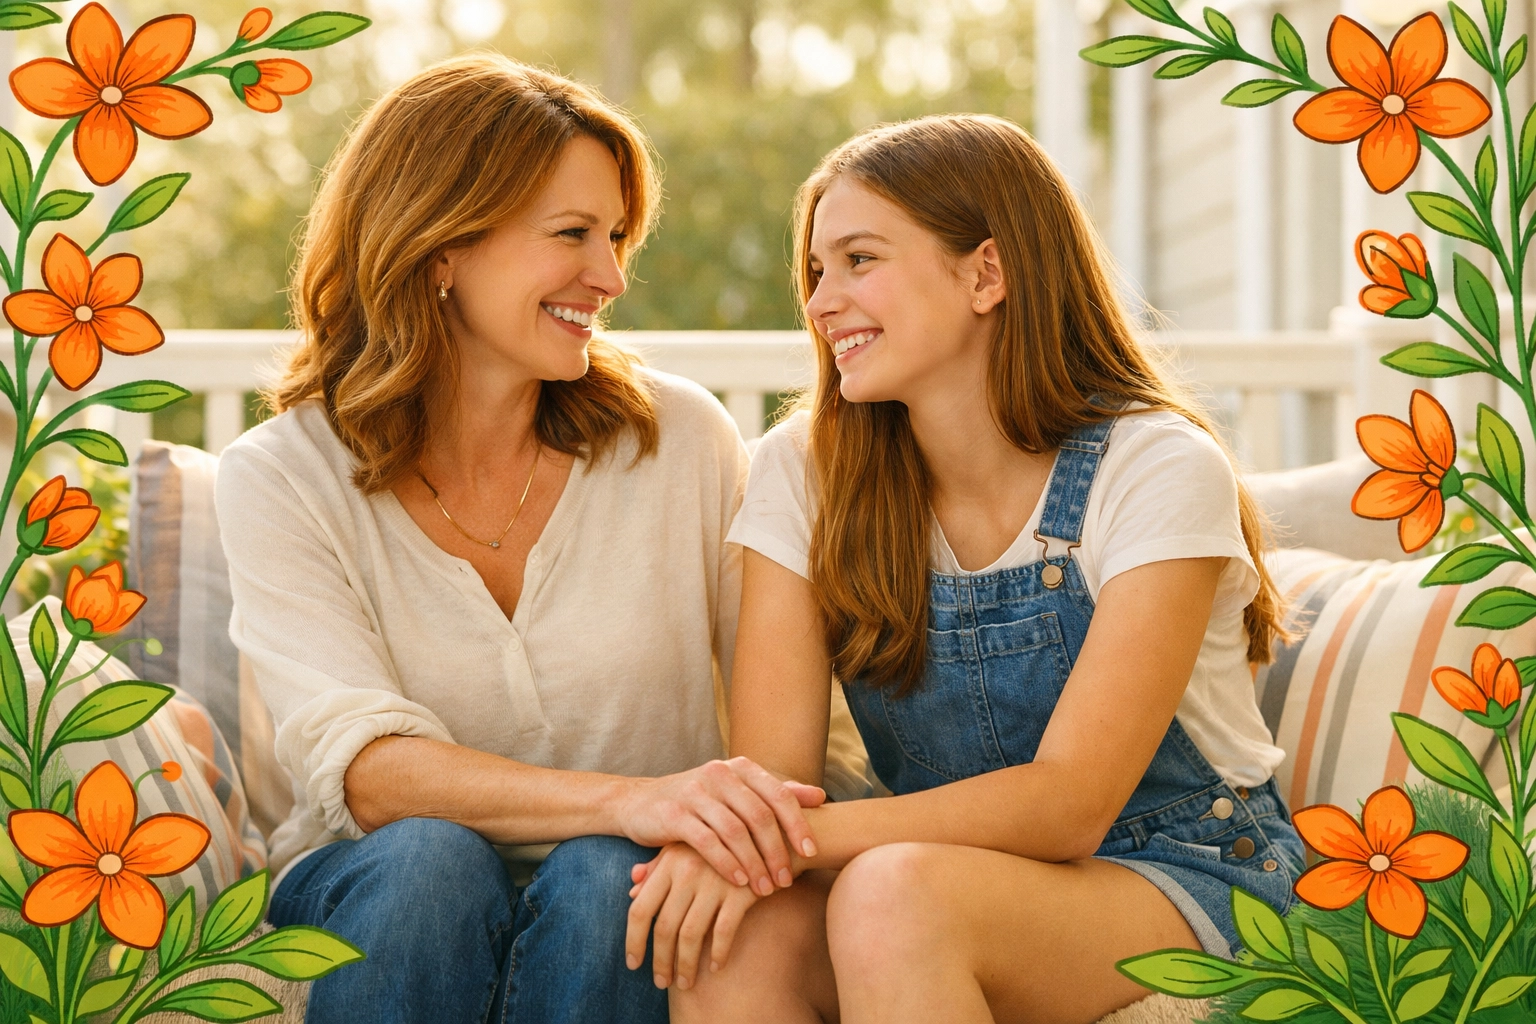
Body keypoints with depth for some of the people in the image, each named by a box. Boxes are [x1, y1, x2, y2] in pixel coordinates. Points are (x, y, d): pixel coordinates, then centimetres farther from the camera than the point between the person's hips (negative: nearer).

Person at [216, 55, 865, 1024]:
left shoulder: (683, 438, -2)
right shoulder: (282, 479, -6)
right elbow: (362, 765, -19)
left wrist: (755, 824, -24)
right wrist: (629, 799, -36)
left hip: (623, 897, 1)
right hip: (379, 898, 0)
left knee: (606, 874, -32)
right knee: (430, 854, -33)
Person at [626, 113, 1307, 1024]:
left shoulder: (1158, 469, -15)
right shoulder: (805, 472, -2)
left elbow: (1068, 807, -22)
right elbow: (770, 774, -8)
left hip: (1186, 879, -3)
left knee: (891, 894, -34)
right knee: (732, 937, -31)